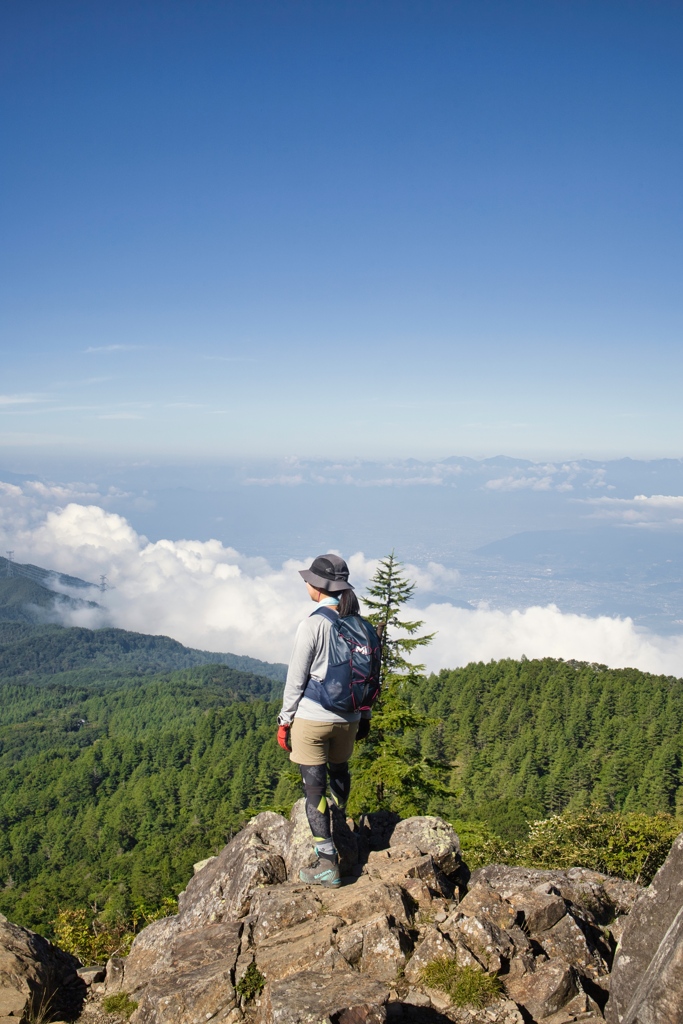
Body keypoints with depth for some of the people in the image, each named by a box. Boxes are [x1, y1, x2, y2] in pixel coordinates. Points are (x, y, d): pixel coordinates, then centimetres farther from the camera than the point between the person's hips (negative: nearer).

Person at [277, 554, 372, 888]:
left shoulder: (313, 625, -16)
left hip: (311, 719, -6)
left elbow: (297, 678, -12)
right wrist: (364, 717, 18)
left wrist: (285, 720, -2)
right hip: (348, 718, 6)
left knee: (314, 787, 3)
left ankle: (328, 864, 6)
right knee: (339, 771, 28)